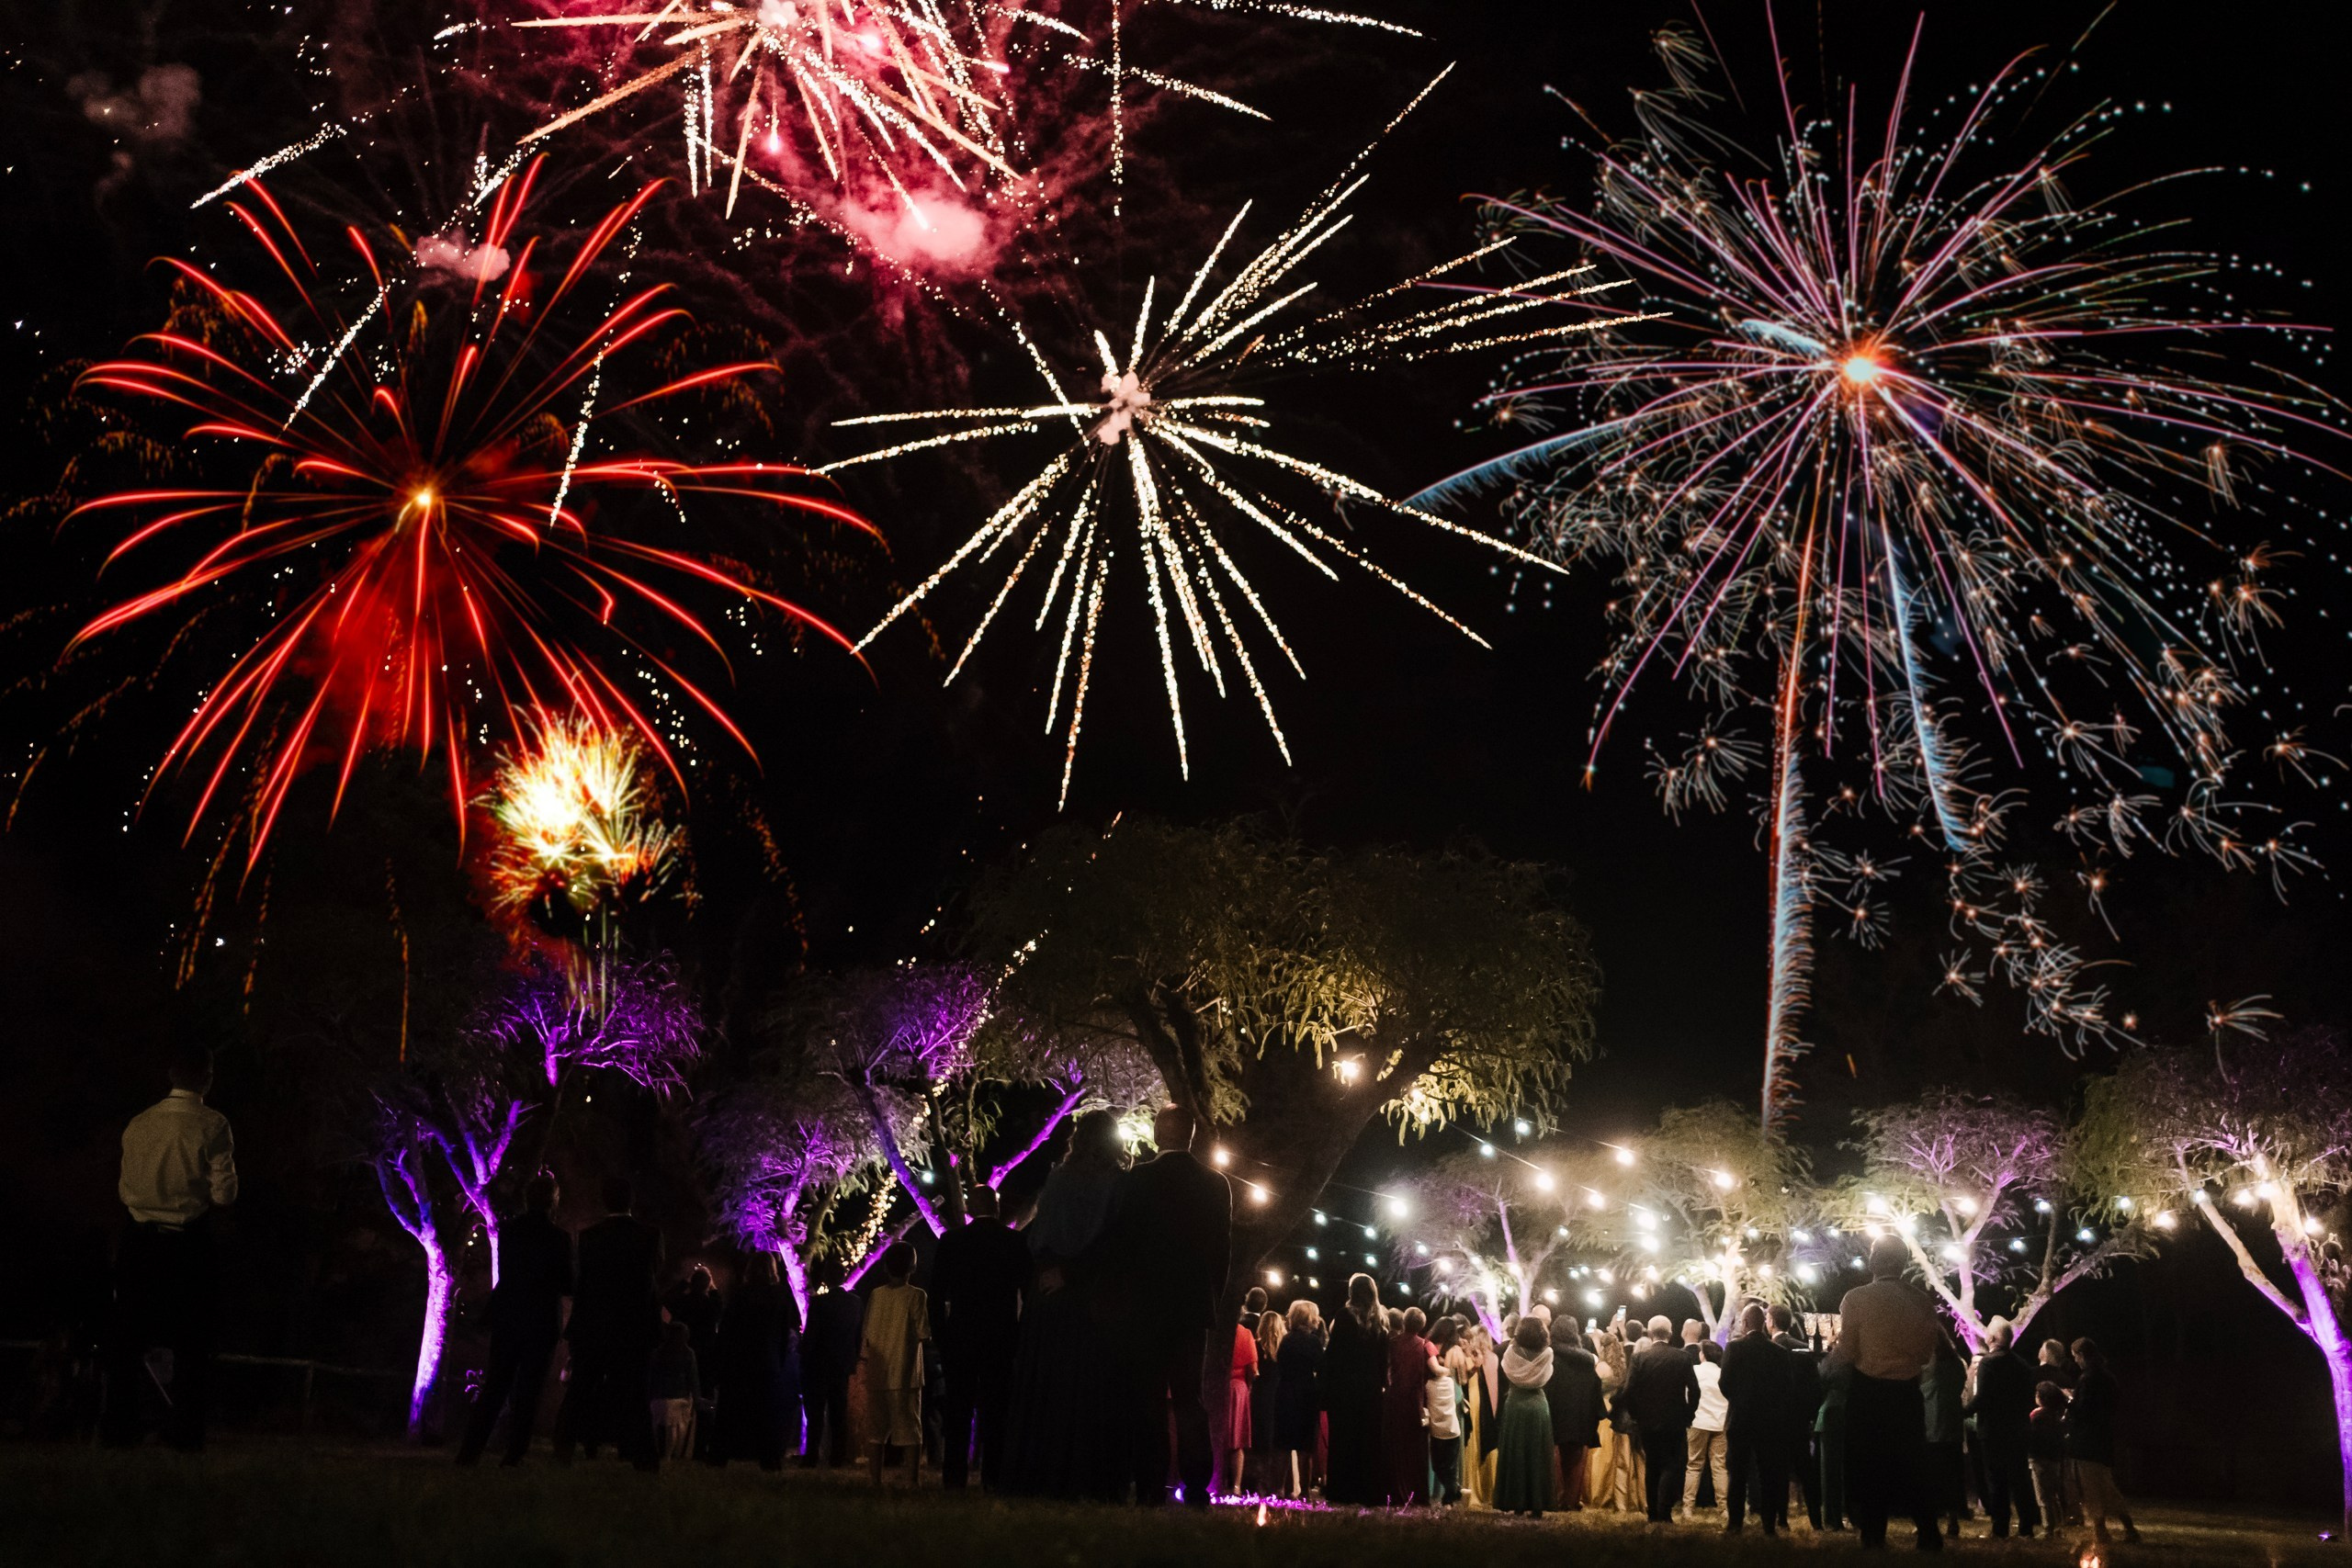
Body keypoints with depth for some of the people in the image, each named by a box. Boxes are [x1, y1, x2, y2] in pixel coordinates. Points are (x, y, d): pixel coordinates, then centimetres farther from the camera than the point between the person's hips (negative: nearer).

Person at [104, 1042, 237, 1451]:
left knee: (128, 1336, 13)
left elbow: (124, 1191, 8)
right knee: (191, 1340, 9)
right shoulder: (212, 1126, -11)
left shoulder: (138, 1125, 1)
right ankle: (185, 1429, 13)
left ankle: (119, 1427, 18)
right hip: (189, 1245, -3)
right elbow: (224, 1195, -12)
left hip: (139, 1242, 3)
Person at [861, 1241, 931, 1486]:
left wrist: (862, 1359, 20)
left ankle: (876, 1480, 8)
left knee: (876, 1429, 9)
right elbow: (924, 1336, -10)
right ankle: (913, 1480, -2)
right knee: (910, 1430, 2)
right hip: (906, 1374, -3)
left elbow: (866, 1333, 7)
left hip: (876, 1374, 3)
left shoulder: (876, 1294, 4)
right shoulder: (916, 1296, -6)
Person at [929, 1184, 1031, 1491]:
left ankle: (954, 1477, 0)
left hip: (960, 1336, 0)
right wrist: (1022, 1335, 11)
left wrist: (939, 1335, 8)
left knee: (957, 1410, 4)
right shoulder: (1016, 1241, 1)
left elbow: (937, 1294, 0)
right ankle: (993, 1478, -3)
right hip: (1003, 1336, 0)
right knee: (996, 1409, 2)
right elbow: (1029, 1292, 3)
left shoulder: (951, 1241, -1)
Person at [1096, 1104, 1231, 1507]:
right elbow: (1223, 1247, 8)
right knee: (1189, 1398, 9)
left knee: (1146, 1399, 0)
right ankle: (1196, 1486, 2)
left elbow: (1116, 1243, -6)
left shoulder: (1135, 1181, -7)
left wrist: (1123, 1292, 3)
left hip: (1144, 1304, -3)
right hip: (1196, 1305, 3)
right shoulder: (1215, 1185, 4)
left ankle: (1151, 1488, -4)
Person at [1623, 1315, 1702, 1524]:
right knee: (1671, 1467, 3)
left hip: (1648, 1422, 1)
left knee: (1651, 1468, 14)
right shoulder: (1683, 1357, -7)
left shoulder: (1639, 1356, -7)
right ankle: (1664, 1514, -9)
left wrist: (1636, 1415, 5)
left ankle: (1653, 1514, 16)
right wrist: (1688, 1415, 7)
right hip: (1675, 1422, -1)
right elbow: (1694, 1390, -7)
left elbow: (1629, 1391, -10)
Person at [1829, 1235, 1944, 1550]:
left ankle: (1874, 1538, 7)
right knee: (1912, 1467, 14)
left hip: (1868, 1393, -3)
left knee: (1869, 1467, 7)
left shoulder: (1857, 1298, -12)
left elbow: (1846, 1353, -12)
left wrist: (1831, 1356, 9)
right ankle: (1929, 1535, 12)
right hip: (1908, 1394, 3)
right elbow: (1928, 1354, 5)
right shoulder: (1920, 1302, -2)